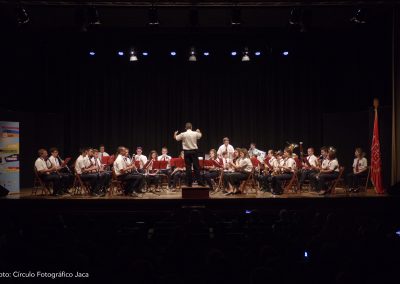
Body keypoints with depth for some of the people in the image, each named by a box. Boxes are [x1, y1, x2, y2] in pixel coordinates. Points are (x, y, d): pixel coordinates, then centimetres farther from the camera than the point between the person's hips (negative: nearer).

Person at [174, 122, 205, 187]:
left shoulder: (183, 134, -8)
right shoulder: (195, 133, -3)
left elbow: (175, 138, 6)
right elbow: (200, 135, 19)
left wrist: (175, 133, 28)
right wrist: (198, 131, 41)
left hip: (187, 152, 0)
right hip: (194, 151, 1)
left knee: (188, 167, 3)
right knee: (196, 167, 4)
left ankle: (189, 183, 4)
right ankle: (199, 181, 2)